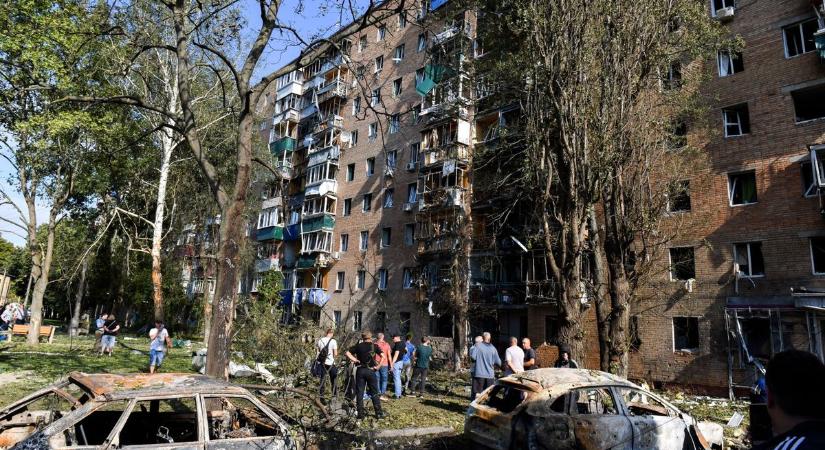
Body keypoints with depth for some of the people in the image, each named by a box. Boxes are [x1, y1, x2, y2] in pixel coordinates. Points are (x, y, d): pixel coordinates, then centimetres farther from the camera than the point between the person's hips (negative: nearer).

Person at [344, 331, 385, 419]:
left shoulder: (358, 346, 4)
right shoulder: (374, 346, 0)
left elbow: (347, 353, -3)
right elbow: (383, 356, -12)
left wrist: (354, 360, 0)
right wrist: (378, 366, -5)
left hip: (360, 370, 1)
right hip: (371, 370, -1)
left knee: (359, 393, 8)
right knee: (374, 393, 8)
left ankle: (361, 413, 9)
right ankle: (379, 413, 8)